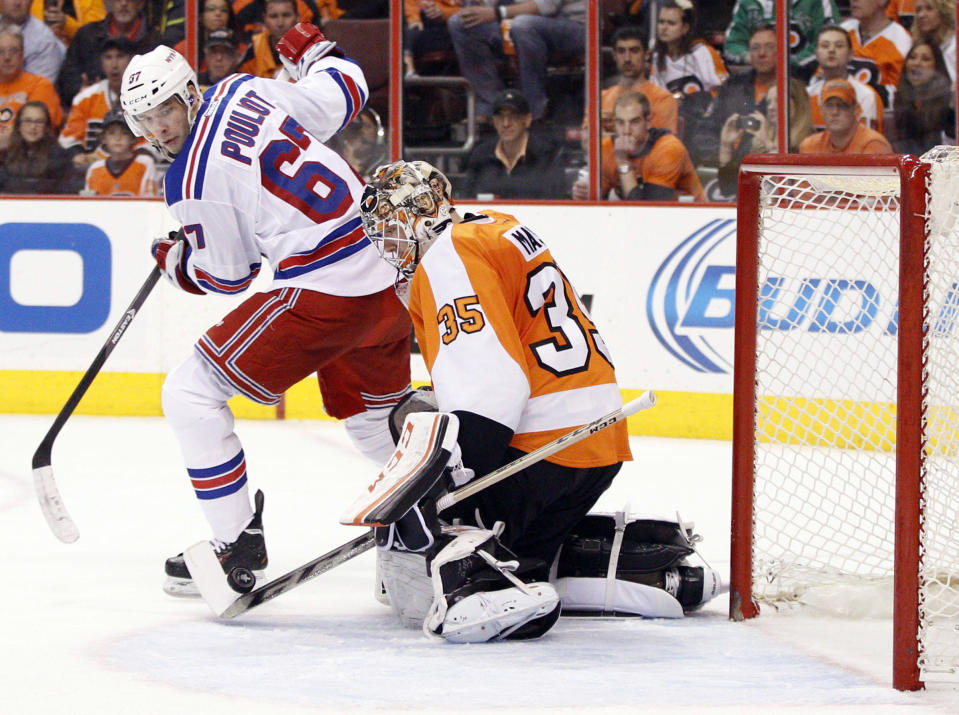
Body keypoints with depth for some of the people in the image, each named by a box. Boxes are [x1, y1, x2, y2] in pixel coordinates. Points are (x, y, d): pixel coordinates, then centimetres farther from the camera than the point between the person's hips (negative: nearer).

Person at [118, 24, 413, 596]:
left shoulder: (193, 181, -11)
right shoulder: (248, 91, 7)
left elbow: (226, 274, -1)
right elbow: (345, 96, 20)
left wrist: (175, 260, 19)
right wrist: (315, 51, 40)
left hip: (321, 292, -8)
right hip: (390, 273, 9)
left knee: (192, 395, 1)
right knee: (377, 412, 33)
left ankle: (238, 546, 3)